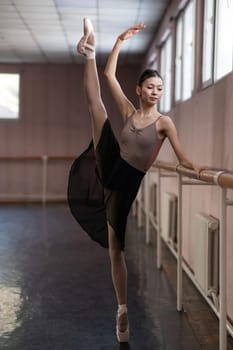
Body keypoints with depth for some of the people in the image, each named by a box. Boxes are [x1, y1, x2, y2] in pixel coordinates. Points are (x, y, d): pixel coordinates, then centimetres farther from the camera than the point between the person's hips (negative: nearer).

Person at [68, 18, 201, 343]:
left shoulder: (164, 121, -2)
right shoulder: (129, 111, 7)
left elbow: (183, 159, -8)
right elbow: (110, 75, 5)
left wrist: (196, 167, -29)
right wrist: (120, 41, 2)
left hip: (127, 182, -3)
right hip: (109, 170, 3)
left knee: (116, 247, 3)